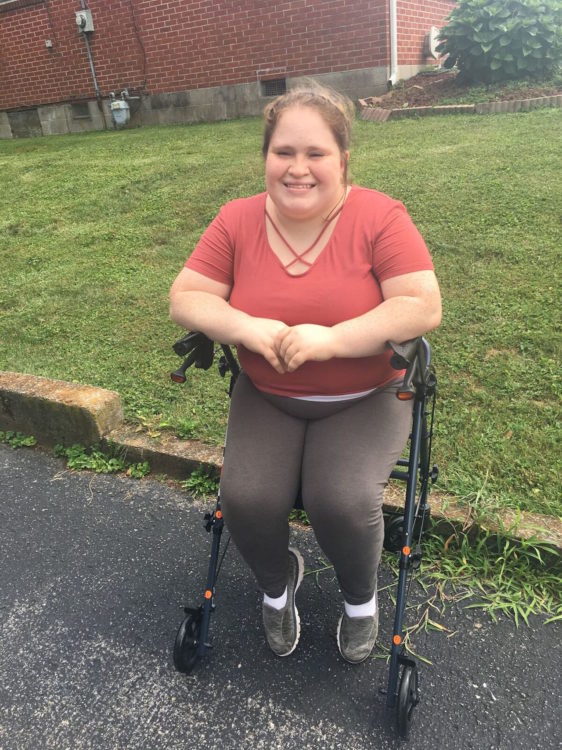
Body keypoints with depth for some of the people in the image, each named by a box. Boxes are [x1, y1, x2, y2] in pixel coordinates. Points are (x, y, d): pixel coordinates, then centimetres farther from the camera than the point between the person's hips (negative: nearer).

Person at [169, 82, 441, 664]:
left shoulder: (379, 216, -11)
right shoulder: (237, 221, -3)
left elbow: (424, 307, -18)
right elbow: (184, 298, -3)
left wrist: (330, 339, -28)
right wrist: (248, 328, -22)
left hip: (365, 398, -2)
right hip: (266, 398, 3)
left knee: (342, 502, -23)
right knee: (245, 499, -17)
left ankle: (360, 597, 16)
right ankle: (277, 582, 22)